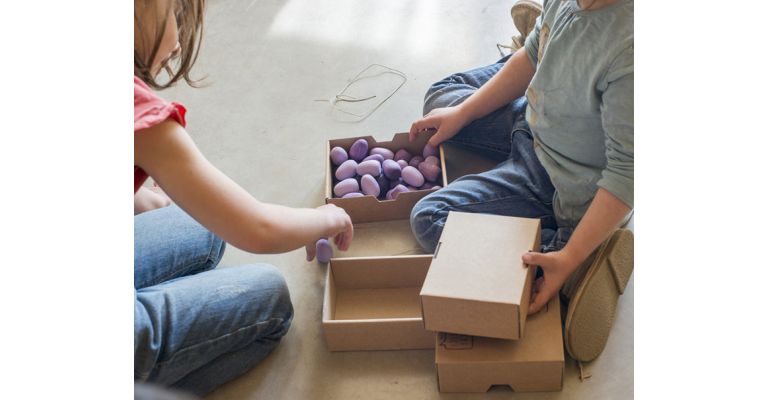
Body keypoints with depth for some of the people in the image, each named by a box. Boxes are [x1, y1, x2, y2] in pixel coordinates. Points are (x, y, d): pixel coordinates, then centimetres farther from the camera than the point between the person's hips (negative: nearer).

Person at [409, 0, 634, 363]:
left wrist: (570, 257, -34)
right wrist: (461, 114, 6)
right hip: (536, 122, 9)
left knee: (429, 219, -12)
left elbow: (626, 174, -33)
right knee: (441, 96, 24)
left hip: (563, 187, -8)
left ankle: (583, 264, -9)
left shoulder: (627, 50, -40)